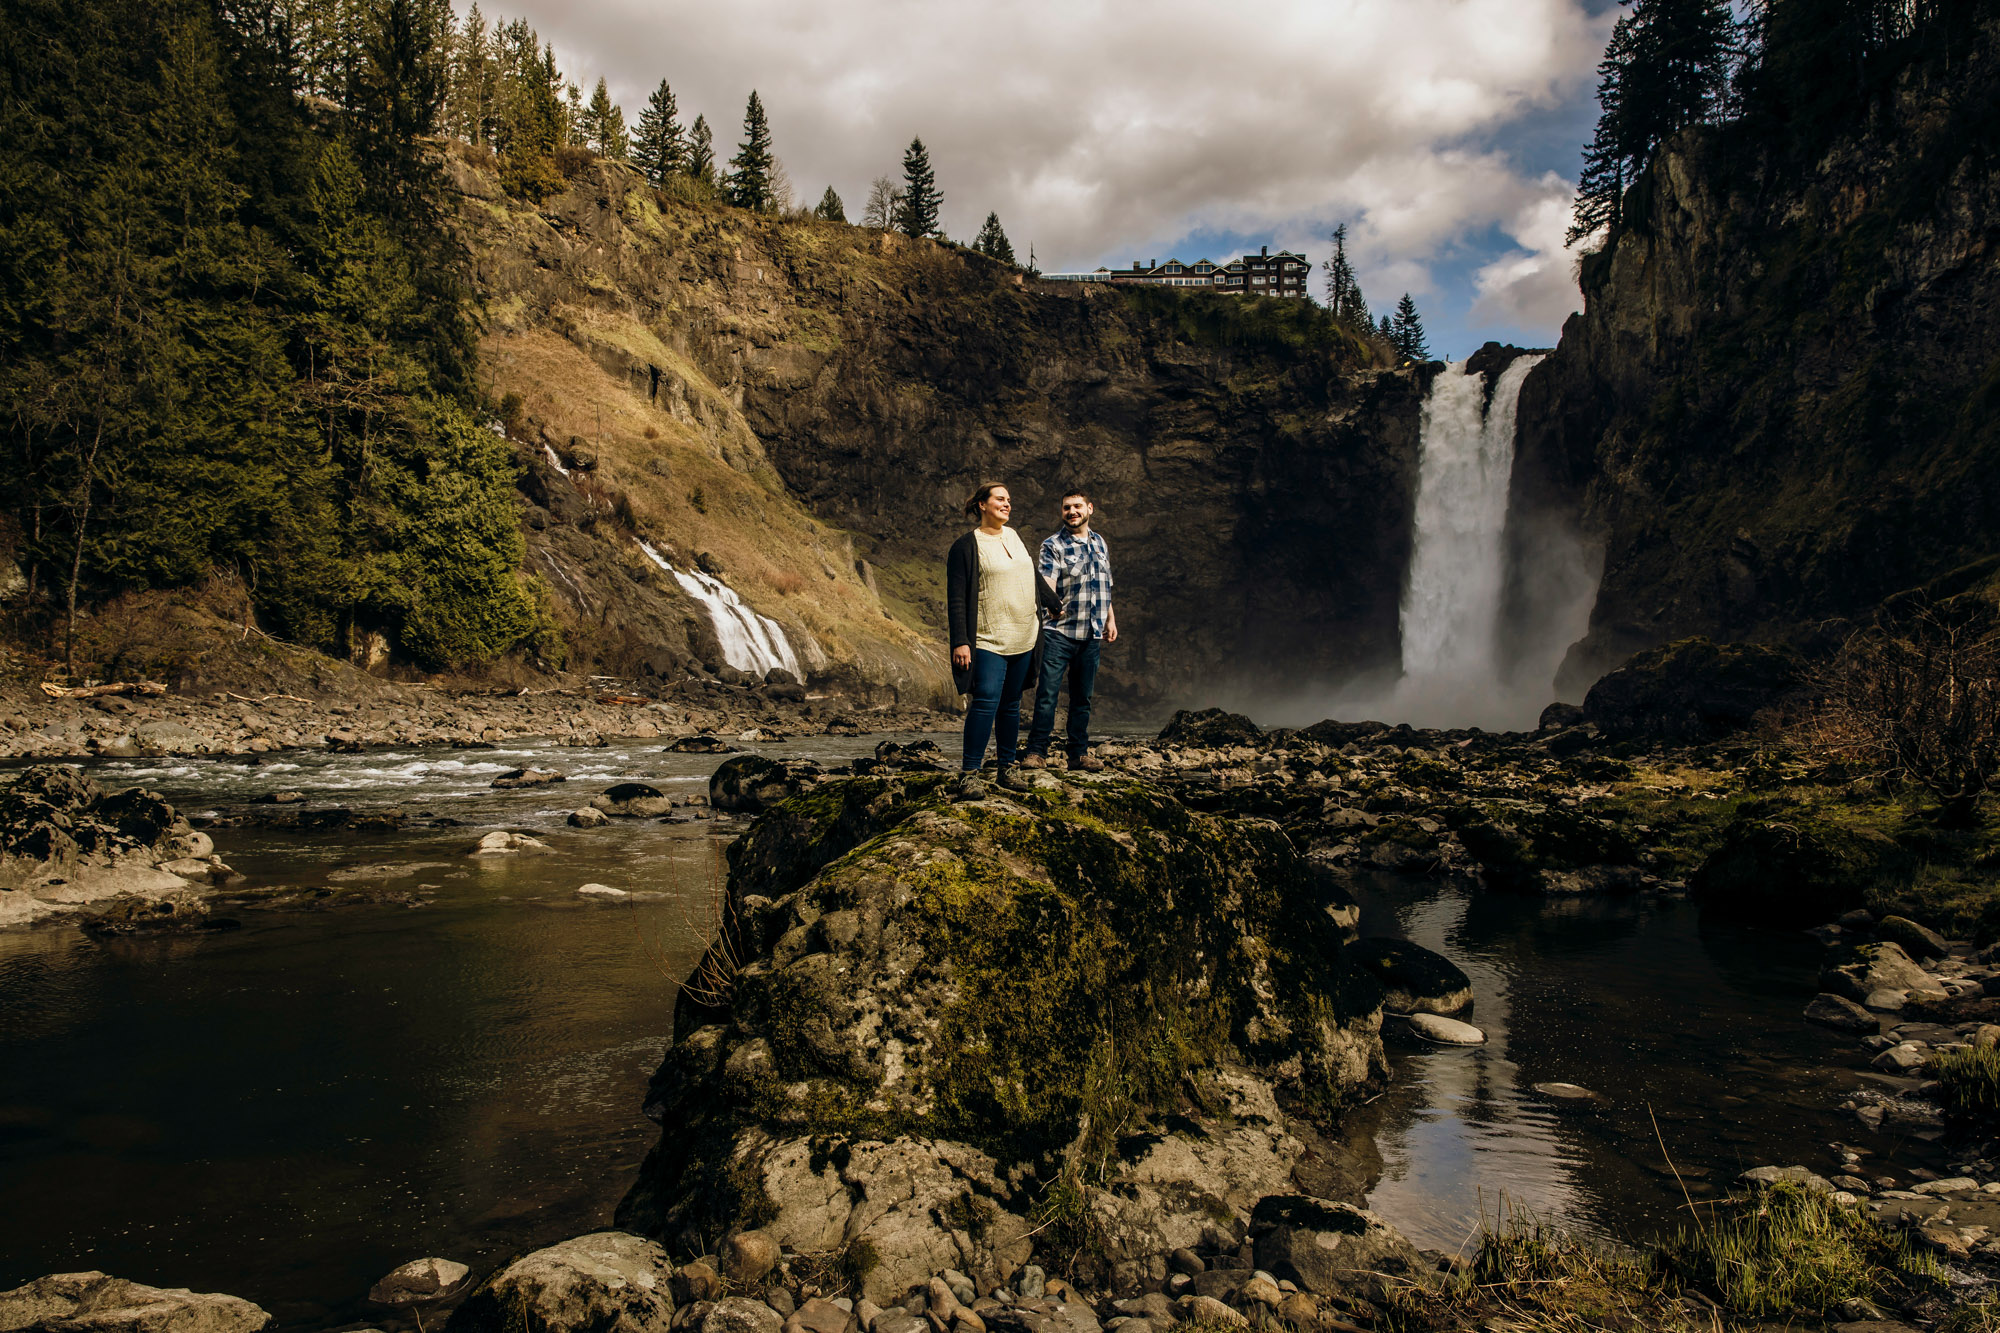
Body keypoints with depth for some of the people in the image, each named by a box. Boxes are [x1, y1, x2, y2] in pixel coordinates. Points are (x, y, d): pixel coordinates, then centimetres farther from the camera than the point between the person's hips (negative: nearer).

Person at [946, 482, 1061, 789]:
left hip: (1023, 638, 7)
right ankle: (969, 772, -15)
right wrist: (960, 642, -16)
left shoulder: (1013, 536, 14)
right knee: (986, 700, -17)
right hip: (989, 640, -6)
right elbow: (956, 599, -9)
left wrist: (1056, 606, 34)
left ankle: (1007, 769, 16)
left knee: (1011, 704, 10)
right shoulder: (966, 546, -6)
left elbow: (1034, 577, 27)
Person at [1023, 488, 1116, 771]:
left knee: (1082, 696, 9)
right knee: (1047, 692, -7)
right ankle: (1037, 750, -2)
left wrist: (1110, 619, 20)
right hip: (1061, 632, -5)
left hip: (1092, 634, 5)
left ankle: (1079, 753, 15)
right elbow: (1047, 581, -17)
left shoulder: (1099, 542, 15)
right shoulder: (1053, 546, -3)